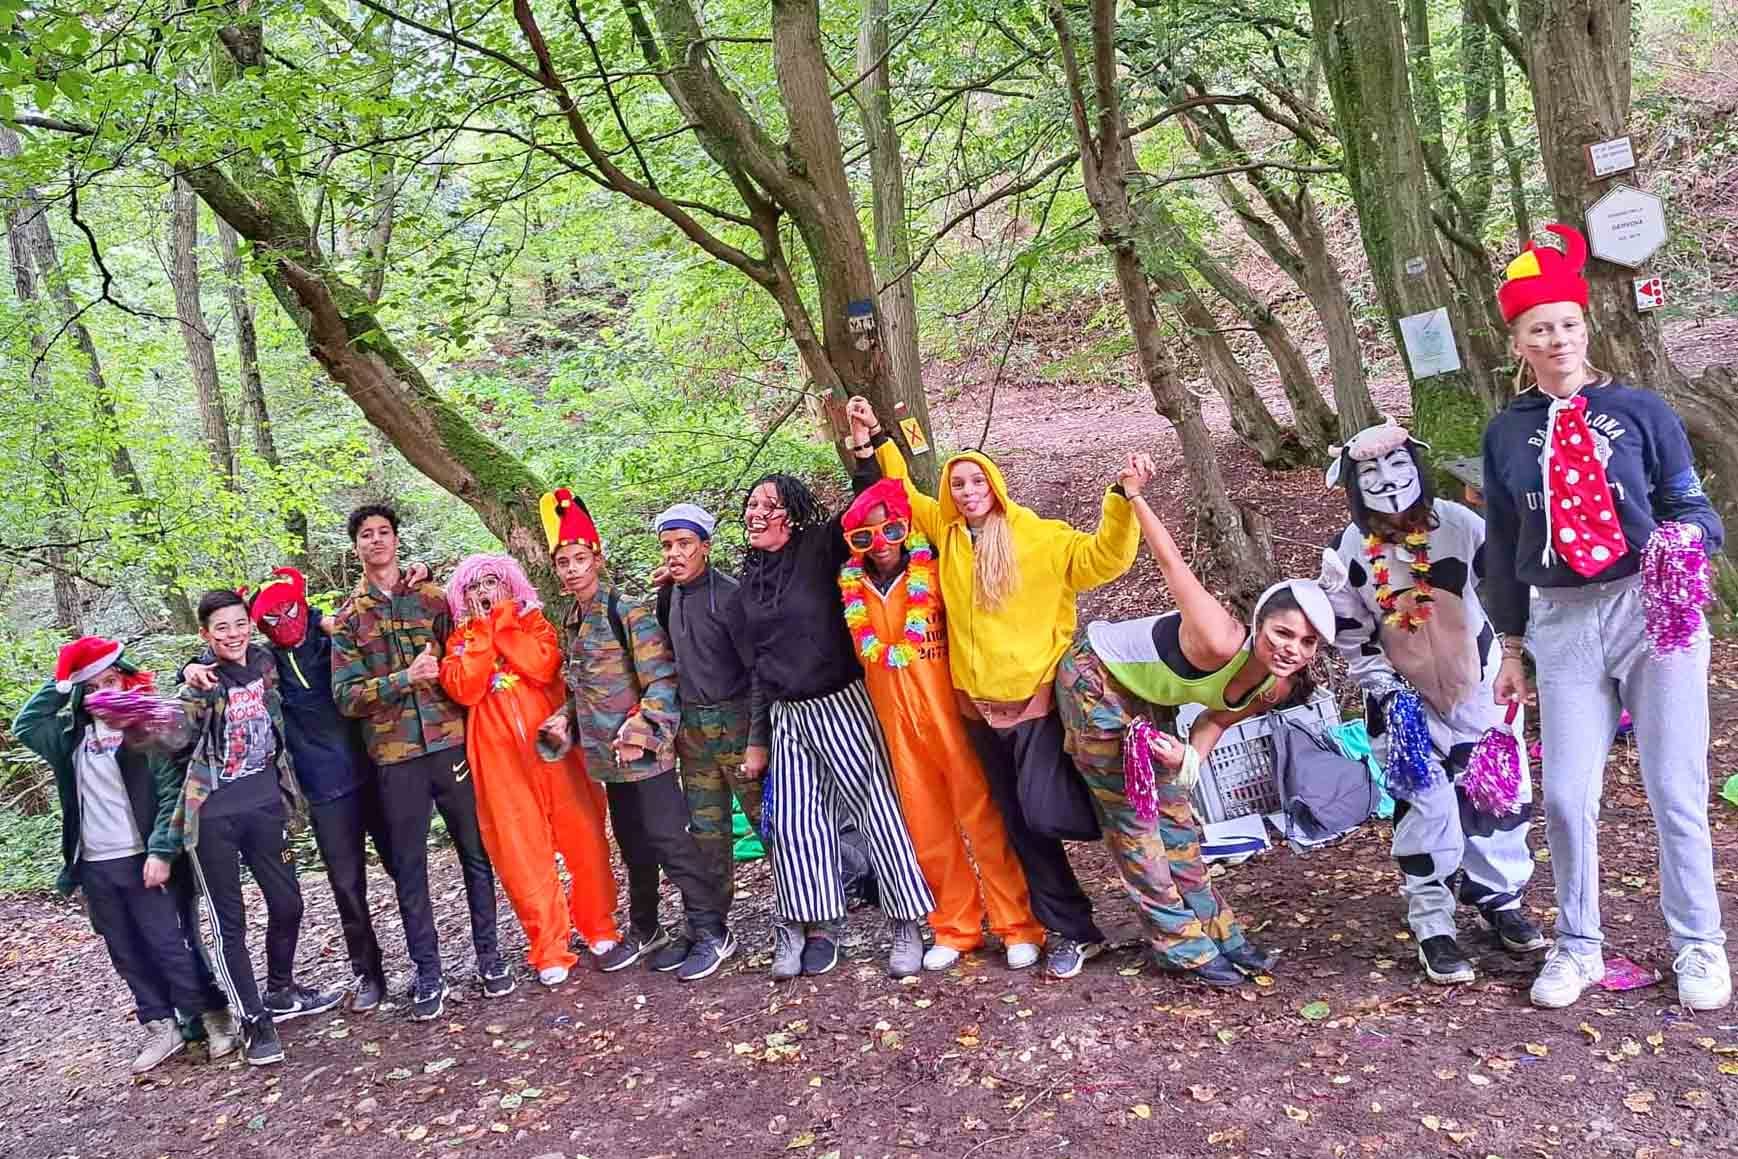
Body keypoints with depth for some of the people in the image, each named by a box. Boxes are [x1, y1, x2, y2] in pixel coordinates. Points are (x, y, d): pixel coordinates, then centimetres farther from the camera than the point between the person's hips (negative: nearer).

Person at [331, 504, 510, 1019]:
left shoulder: (433, 597, 7)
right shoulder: (349, 617, 6)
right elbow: (345, 695, -3)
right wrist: (406, 678, -16)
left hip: (451, 743, 0)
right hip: (395, 755, 0)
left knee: (476, 852, 8)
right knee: (408, 868, 6)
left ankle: (489, 954, 22)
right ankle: (428, 972, 18)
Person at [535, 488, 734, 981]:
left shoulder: (630, 613, -12)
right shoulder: (571, 623, 11)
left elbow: (663, 681, -16)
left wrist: (640, 732, -25)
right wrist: (564, 722, 3)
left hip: (644, 754, -7)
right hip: (606, 756, 7)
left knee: (669, 841, -5)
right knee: (633, 847, 17)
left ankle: (711, 932, 6)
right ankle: (644, 930, 31)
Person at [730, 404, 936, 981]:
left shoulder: (819, 549, -5)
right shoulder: (748, 583, 12)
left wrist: (863, 447, -29)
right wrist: (757, 739, 18)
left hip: (841, 703, -6)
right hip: (787, 715, 6)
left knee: (877, 809, -2)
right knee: (794, 821, 6)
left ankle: (908, 926, 9)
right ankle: (813, 928, 19)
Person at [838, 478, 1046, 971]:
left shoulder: (930, 572, -4)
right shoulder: (855, 591, 6)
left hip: (945, 701, -4)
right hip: (893, 712, 4)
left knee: (980, 811, -3)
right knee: (926, 822, 8)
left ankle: (1018, 925, 6)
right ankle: (955, 929, 19)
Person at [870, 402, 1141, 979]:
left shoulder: (1041, 536, -5)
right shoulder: (945, 531, 7)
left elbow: (1103, 558, -12)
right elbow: (903, 491, 22)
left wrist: (1122, 498, -23)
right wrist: (879, 440, 18)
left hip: (1034, 699, -5)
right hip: (979, 704, 5)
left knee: (1041, 814, -13)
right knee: (1018, 823, 10)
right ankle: (1069, 929, 22)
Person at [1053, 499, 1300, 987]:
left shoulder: (1276, 688, -12)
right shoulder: (1220, 642, -36)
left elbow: (1216, 718, 2)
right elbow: (1171, 560, -30)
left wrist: (1191, 756, -18)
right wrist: (1133, 493, -30)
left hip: (1146, 697, 7)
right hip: (1094, 677, -7)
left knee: (1173, 815, 13)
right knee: (1132, 817, 0)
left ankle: (1220, 933, 25)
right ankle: (1186, 946, 11)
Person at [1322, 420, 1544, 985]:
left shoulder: (1459, 524, -11)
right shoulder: (1350, 552, -11)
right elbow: (1351, 636, -4)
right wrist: (1385, 690, -13)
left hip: (1477, 688, 2)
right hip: (1407, 700, -2)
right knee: (1425, 810, -6)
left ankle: (1500, 900, 30)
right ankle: (1433, 927, 6)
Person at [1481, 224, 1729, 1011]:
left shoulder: (1640, 410, -2)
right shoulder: (1506, 434, 5)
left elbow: (1690, 505, 1)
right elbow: (1503, 547, 10)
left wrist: (1684, 538, -24)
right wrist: (1511, 648, 11)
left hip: (1653, 610, -2)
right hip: (1564, 624, 2)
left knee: (1674, 789, 6)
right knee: (1566, 795, 4)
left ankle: (1698, 947, 25)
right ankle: (1578, 947, 23)